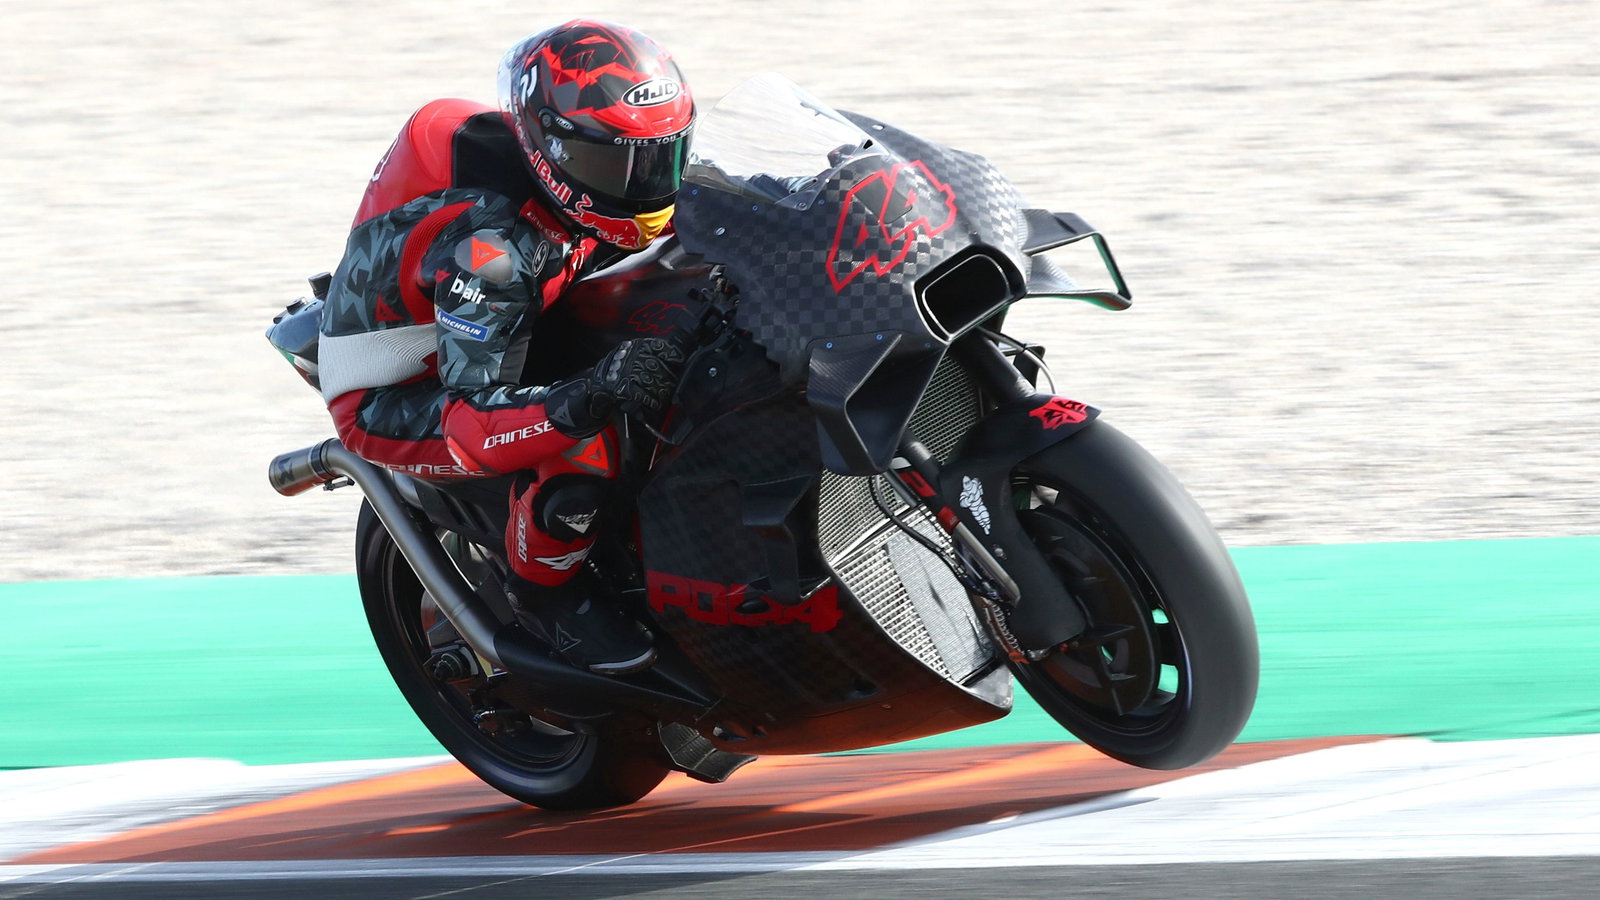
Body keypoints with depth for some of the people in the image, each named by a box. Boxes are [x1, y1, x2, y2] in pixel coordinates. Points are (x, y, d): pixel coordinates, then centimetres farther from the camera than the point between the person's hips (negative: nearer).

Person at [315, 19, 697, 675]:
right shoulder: (487, 245, -37)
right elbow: (470, 422, -39)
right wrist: (596, 393, -53)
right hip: (392, 401, -9)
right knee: (581, 447, -32)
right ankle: (541, 590, -6)